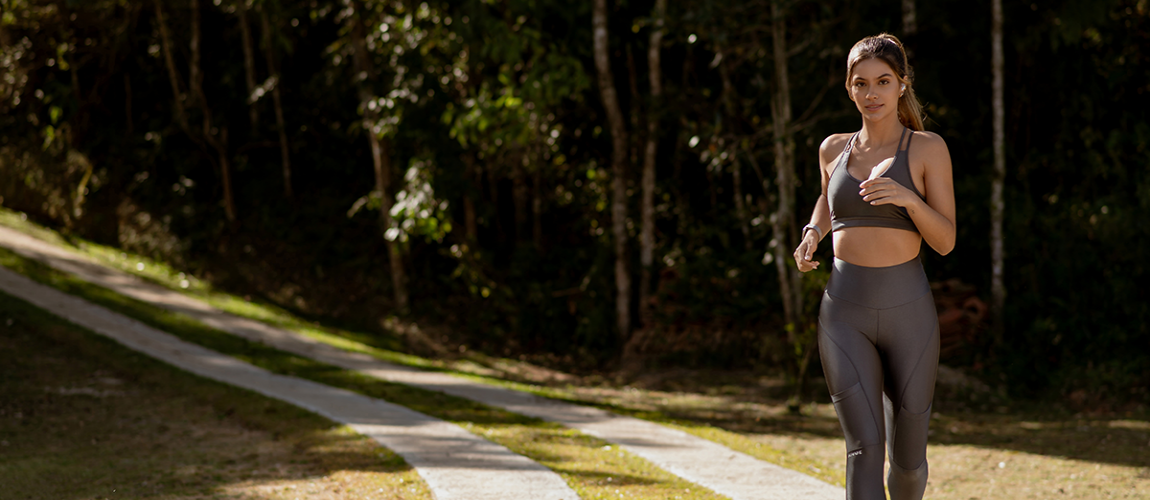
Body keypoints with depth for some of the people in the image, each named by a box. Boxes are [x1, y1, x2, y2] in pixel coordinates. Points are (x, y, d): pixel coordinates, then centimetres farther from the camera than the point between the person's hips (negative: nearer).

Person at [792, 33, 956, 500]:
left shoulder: (928, 148, -2)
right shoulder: (834, 148, 8)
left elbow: (945, 241, -6)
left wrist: (907, 197, -23)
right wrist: (812, 234, 10)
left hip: (908, 314, -1)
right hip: (845, 316, 1)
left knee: (907, 458, 11)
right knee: (865, 449, -16)